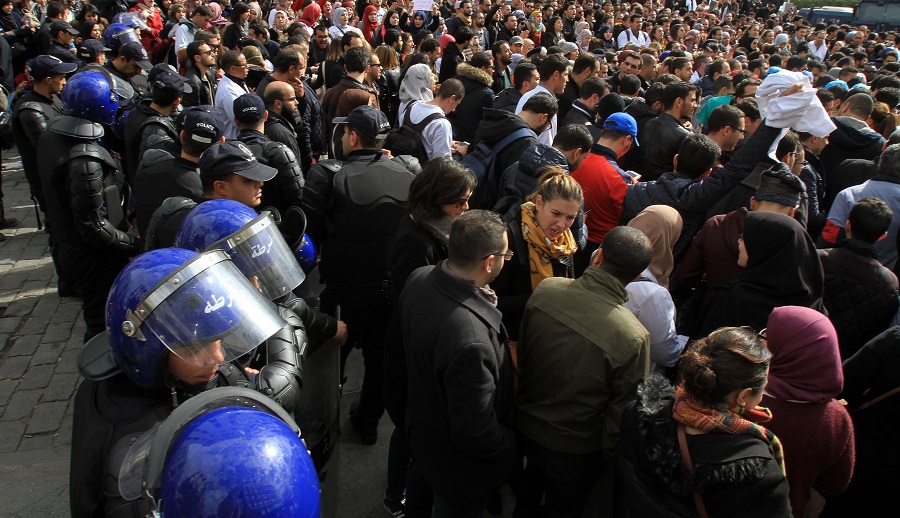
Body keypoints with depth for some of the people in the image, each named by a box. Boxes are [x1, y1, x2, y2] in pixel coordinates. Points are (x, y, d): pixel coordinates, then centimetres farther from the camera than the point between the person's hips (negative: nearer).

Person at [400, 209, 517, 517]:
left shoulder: (419, 279, -19)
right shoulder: (471, 342, -45)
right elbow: (475, 434, -34)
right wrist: (512, 449, -13)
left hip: (421, 431, 7)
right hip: (459, 469, -7)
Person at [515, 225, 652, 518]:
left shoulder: (546, 290, -20)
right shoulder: (634, 337, -31)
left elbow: (521, 354, -4)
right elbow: (621, 411, -18)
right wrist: (607, 456, 0)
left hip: (524, 426, 4)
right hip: (575, 450, -4)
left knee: (532, 480, 36)